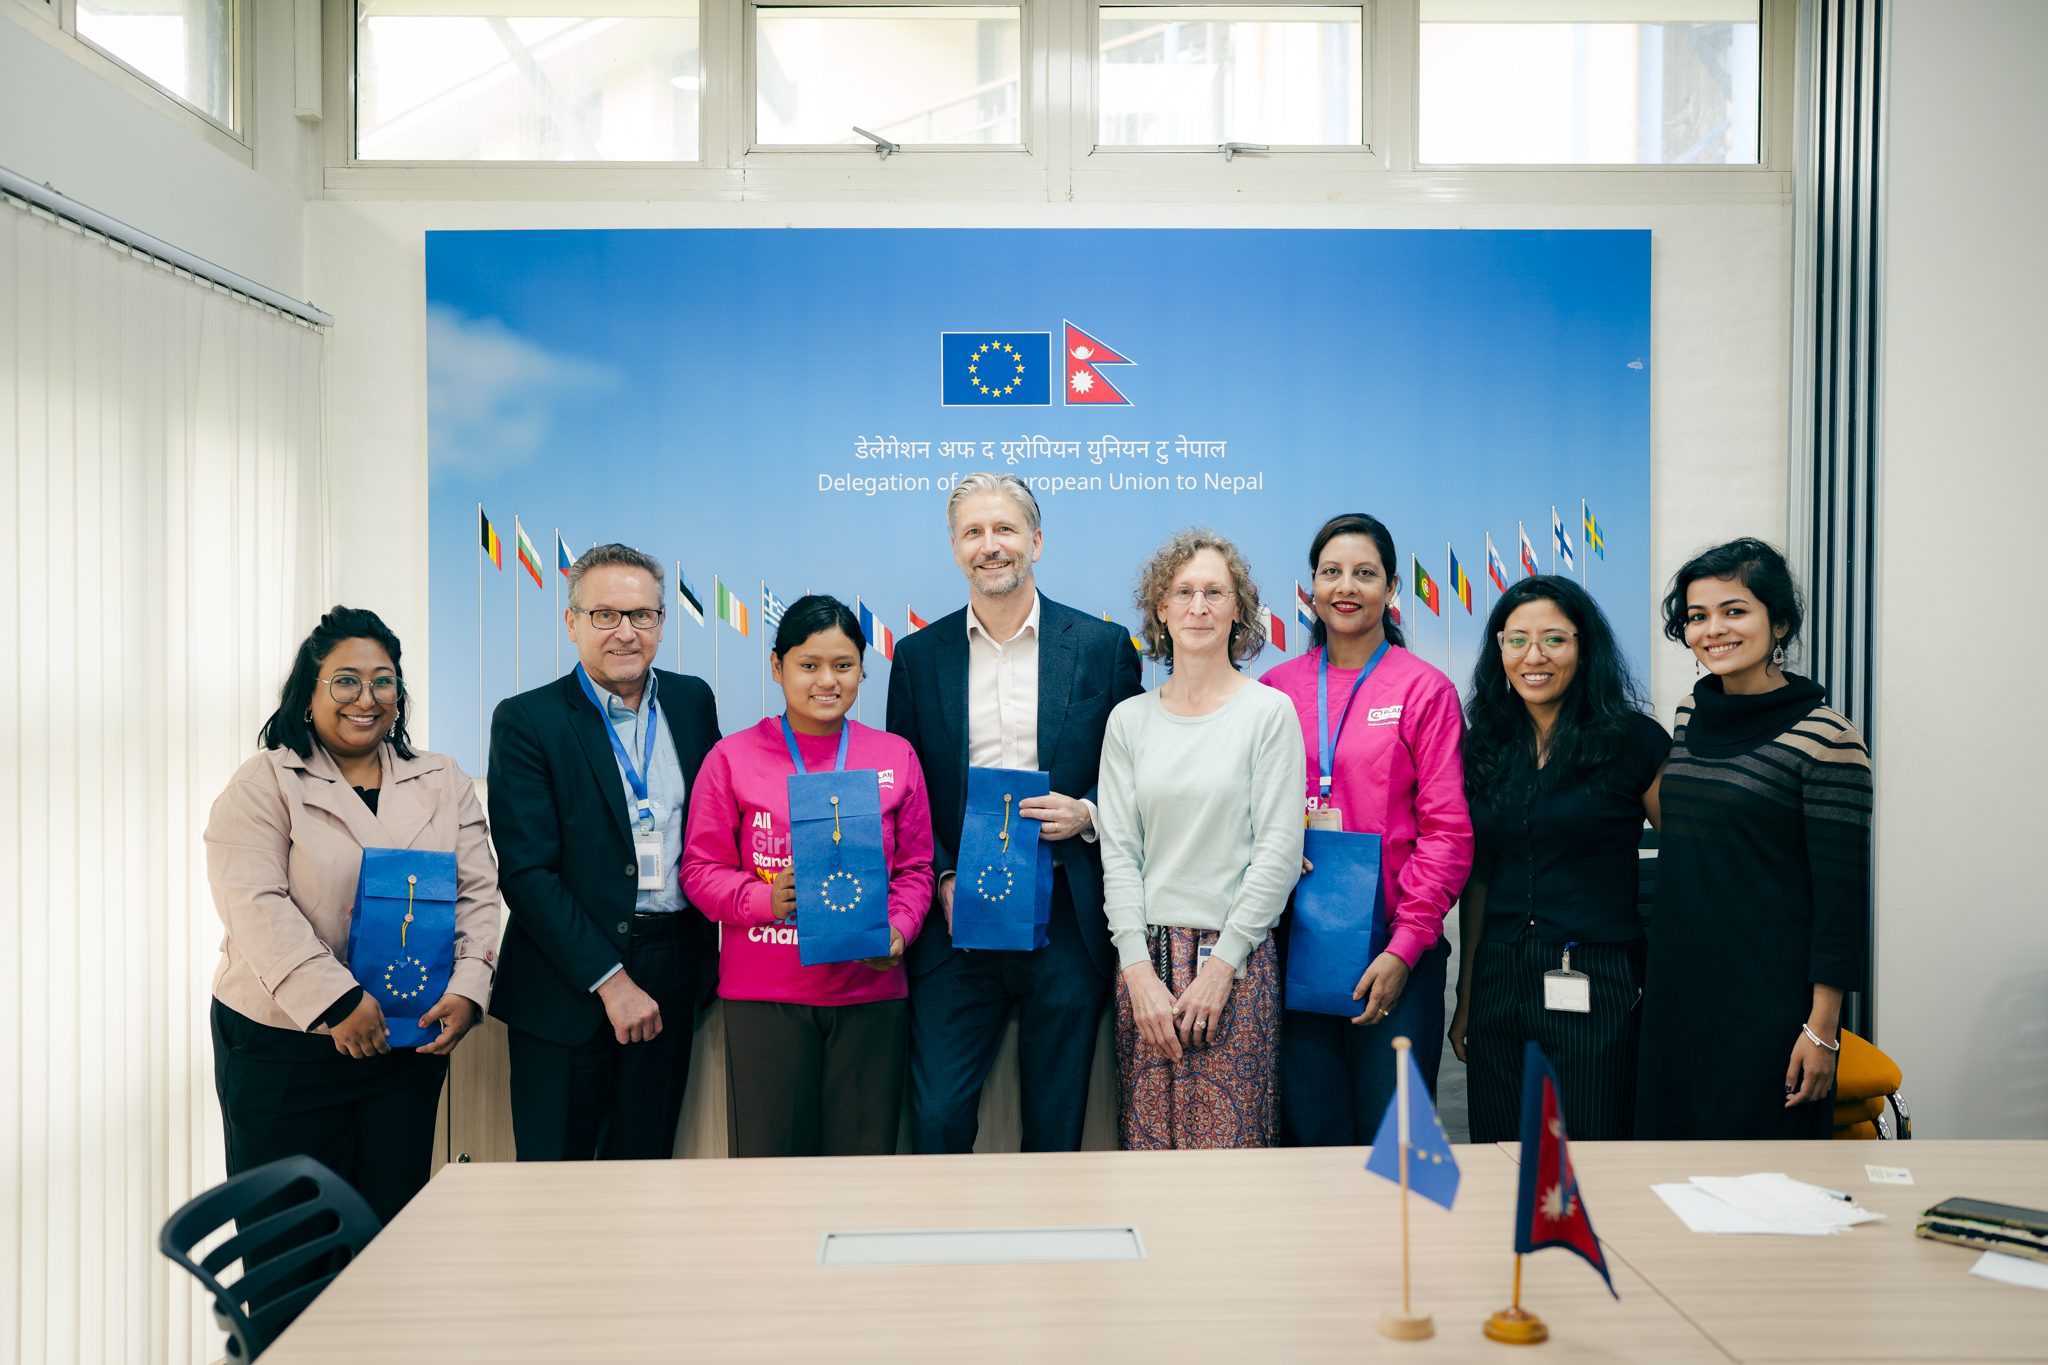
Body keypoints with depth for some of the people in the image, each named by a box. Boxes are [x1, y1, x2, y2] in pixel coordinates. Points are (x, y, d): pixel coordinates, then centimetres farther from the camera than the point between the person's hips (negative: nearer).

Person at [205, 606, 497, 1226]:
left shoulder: (444, 784, 9)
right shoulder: (262, 786, -2)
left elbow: (476, 896, 5)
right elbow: (256, 907, -13)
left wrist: (466, 990, -10)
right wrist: (339, 1003, -20)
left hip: (409, 1045, 3)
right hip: (282, 1046, -3)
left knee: (394, 1221, 9)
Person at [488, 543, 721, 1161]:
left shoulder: (693, 701, 7)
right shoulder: (526, 720, -6)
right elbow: (526, 872, -11)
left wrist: (710, 953, 3)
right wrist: (609, 979, -15)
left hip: (672, 975, 4)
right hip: (568, 985, -3)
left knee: (646, 1159, 13)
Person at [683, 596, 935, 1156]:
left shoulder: (895, 756, 7)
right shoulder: (732, 758, 2)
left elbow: (915, 867, 11)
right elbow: (701, 869, 3)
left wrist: (898, 929, -7)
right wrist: (763, 899, -15)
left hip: (870, 990, 2)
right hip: (763, 995, -1)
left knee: (863, 1152, 7)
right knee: (769, 1151, 5)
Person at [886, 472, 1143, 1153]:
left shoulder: (1104, 646, 3)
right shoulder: (919, 654, 7)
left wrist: (1087, 814, -12)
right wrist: (943, 881, -5)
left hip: (1067, 924, 0)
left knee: (1056, 1122, 9)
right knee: (937, 1115, -3)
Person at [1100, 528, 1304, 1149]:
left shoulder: (1269, 711, -1)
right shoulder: (1129, 720, 8)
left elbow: (1279, 849, -5)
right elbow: (1118, 850, 5)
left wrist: (1220, 965, -9)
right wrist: (1139, 970, -5)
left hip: (1236, 960, -2)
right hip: (1145, 959, 3)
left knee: (1228, 1137, -2)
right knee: (1146, 1139, 4)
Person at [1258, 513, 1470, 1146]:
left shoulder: (1426, 690, 0)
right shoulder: (1275, 689, 8)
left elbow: (1448, 831, -4)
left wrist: (1405, 947, -11)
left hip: (1394, 947, -2)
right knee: (1311, 1130, 8)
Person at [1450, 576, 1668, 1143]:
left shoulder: (1634, 740, -4)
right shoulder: (1484, 746, 7)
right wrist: (1465, 997, 11)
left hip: (1598, 987, -3)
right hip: (1499, 984, 4)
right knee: (1502, 1158, 11)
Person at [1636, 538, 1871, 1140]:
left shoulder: (1824, 738, -12)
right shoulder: (1689, 716, 7)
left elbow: (1841, 895, -12)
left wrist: (1822, 1029, -13)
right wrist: (1657, 975, 16)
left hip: (1770, 997, -6)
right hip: (1677, 988, 6)